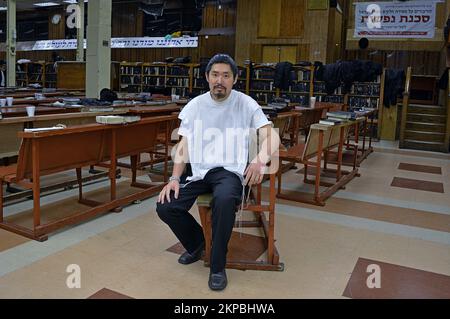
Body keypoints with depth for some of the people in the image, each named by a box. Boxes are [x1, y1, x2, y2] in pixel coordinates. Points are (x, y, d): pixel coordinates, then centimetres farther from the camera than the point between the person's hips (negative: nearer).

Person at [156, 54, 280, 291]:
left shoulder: (246, 104, 0)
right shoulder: (195, 105, 9)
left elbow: (272, 136, -9)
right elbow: (184, 145, 8)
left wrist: (260, 159, -31)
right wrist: (174, 178, -6)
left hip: (230, 170, -3)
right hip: (199, 170, 4)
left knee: (224, 199, -37)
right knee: (165, 207, -15)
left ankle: (218, 266, -12)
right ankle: (196, 243, 18)